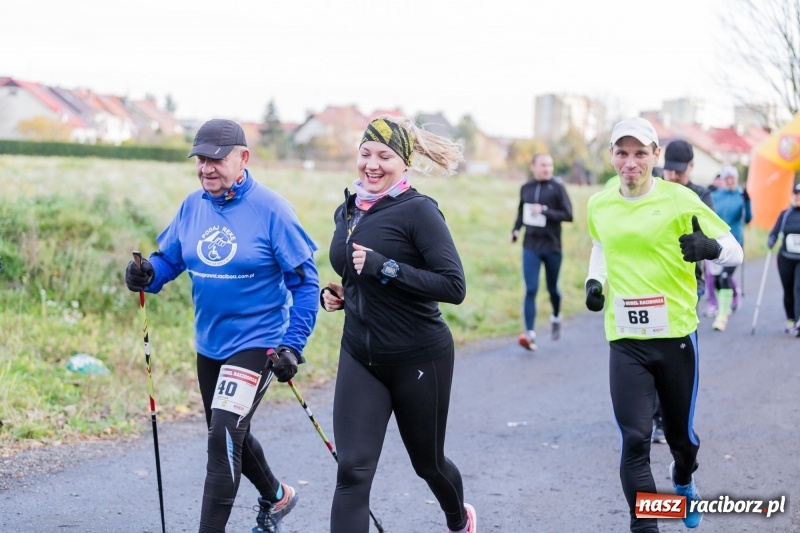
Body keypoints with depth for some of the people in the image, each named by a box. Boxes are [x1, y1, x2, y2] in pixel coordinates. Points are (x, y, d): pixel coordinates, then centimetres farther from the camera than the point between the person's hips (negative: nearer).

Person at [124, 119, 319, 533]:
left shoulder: (270, 210, -16)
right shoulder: (193, 206, -1)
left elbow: (305, 282, -12)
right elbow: (168, 259, 6)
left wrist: (293, 345, -18)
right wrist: (146, 275, -18)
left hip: (256, 343, -7)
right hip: (209, 344, 7)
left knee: (223, 436, -17)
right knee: (228, 436, 21)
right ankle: (275, 496, 47)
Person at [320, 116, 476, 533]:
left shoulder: (418, 211, -13)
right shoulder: (348, 211, 7)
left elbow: (454, 286, -21)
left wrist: (384, 268, -26)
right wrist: (336, 294, 2)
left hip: (420, 360, -5)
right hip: (360, 357, 5)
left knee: (427, 462, 16)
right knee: (352, 471, -9)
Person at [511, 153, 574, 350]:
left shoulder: (557, 188, -5)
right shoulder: (526, 188, 5)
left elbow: (568, 215, -9)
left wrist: (544, 212, -19)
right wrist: (516, 229, 5)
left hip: (552, 247, -1)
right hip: (531, 247, 1)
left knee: (552, 288, 12)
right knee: (531, 290, -8)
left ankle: (556, 317, 42)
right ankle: (530, 333, -10)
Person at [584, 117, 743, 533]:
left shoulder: (679, 199, -9)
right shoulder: (599, 205, 2)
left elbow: (734, 251, -7)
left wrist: (709, 247, -29)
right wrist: (595, 280, 6)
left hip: (677, 337, -1)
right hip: (625, 342, 1)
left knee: (680, 433, 16)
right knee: (634, 441, -10)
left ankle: (684, 482, 50)